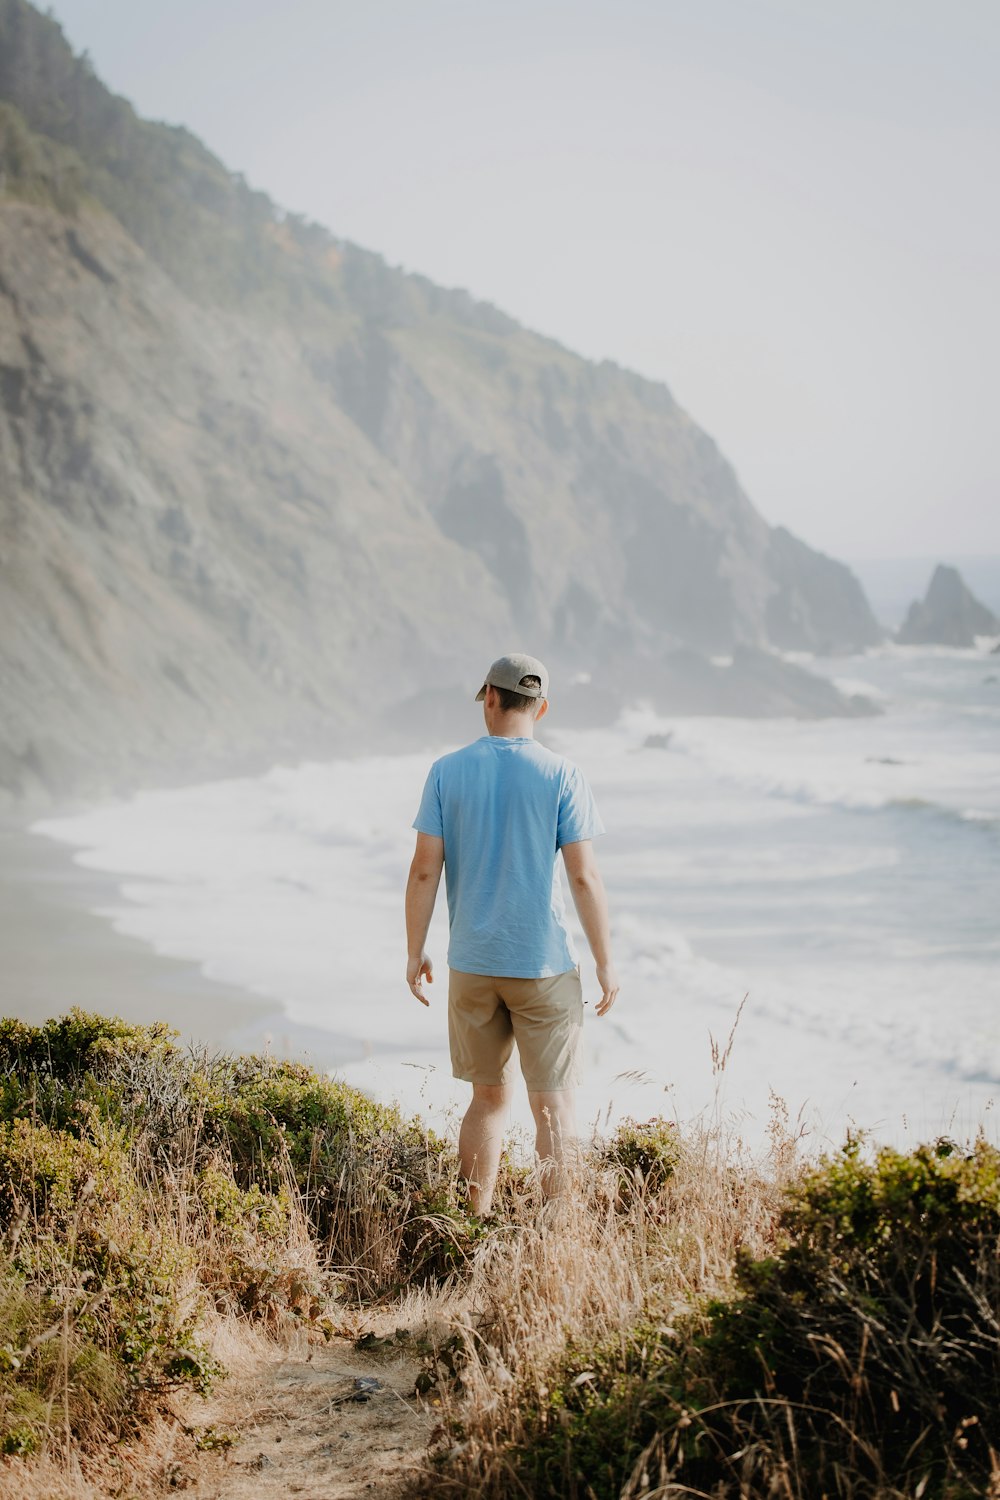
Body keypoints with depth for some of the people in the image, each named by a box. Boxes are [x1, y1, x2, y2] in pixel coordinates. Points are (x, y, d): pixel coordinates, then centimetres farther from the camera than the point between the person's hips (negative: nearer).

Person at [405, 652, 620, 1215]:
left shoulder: (447, 772, -1)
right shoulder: (561, 776, -7)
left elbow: (425, 870, -2)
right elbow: (585, 877, -9)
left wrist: (416, 953, 7)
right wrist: (606, 962, -2)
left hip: (472, 963, 3)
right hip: (545, 963, -3)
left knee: (489, 1098, 16)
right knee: (554, 1105, 5)